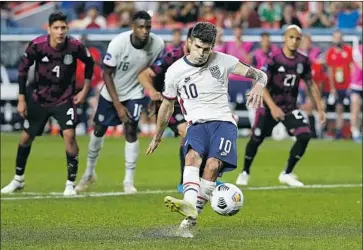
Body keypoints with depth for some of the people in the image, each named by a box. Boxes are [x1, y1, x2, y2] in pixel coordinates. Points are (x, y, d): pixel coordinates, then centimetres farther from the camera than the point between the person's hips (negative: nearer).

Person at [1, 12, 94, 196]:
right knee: (26, 137, 11)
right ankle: (18, 180, 32)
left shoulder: (75, 47, -20)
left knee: (69, 135, -19)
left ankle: (71, 184, -5)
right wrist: (21, 99, -4)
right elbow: (23, 68, -5)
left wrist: (85, 90, 0)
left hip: (65, 99, -1)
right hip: (38, 98, 1)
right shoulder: (37, 46, -20)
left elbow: (89, 63, 2)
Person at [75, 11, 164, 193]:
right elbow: (107, 74, -20)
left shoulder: (157, 45, -23)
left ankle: (129, 181, -2)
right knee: (99, 130, 12)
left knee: (131, 131, -14)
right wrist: (118, 105, -22)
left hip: (135, 93, 0)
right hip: (111, 92, 0)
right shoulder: (118, 43, -30)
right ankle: (89, 172, 35)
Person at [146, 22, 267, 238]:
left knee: (213, 164, -27)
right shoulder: (175, 71, 5)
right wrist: (157, 137, 28)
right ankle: (189, 204, -55)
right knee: (192, 155, -32)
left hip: (223, 121, -1)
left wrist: (259, 85, -22)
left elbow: (259, 74, 2)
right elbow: (167, 106, 19)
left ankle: (191, 218, -28)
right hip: (197, 123, 1)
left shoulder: (222, 61, 2)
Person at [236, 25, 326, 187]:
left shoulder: (303, 61, -2)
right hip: (269, 107, -3)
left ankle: (287, 174, -1)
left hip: (290, 108, 4)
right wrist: (273, 108, -25)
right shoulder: (274, 60, -17)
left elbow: (311, 85, 10)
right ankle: (245, 172, 30)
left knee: (305, 136, -15)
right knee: (256, 140, 5)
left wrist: (319, 109, 8)